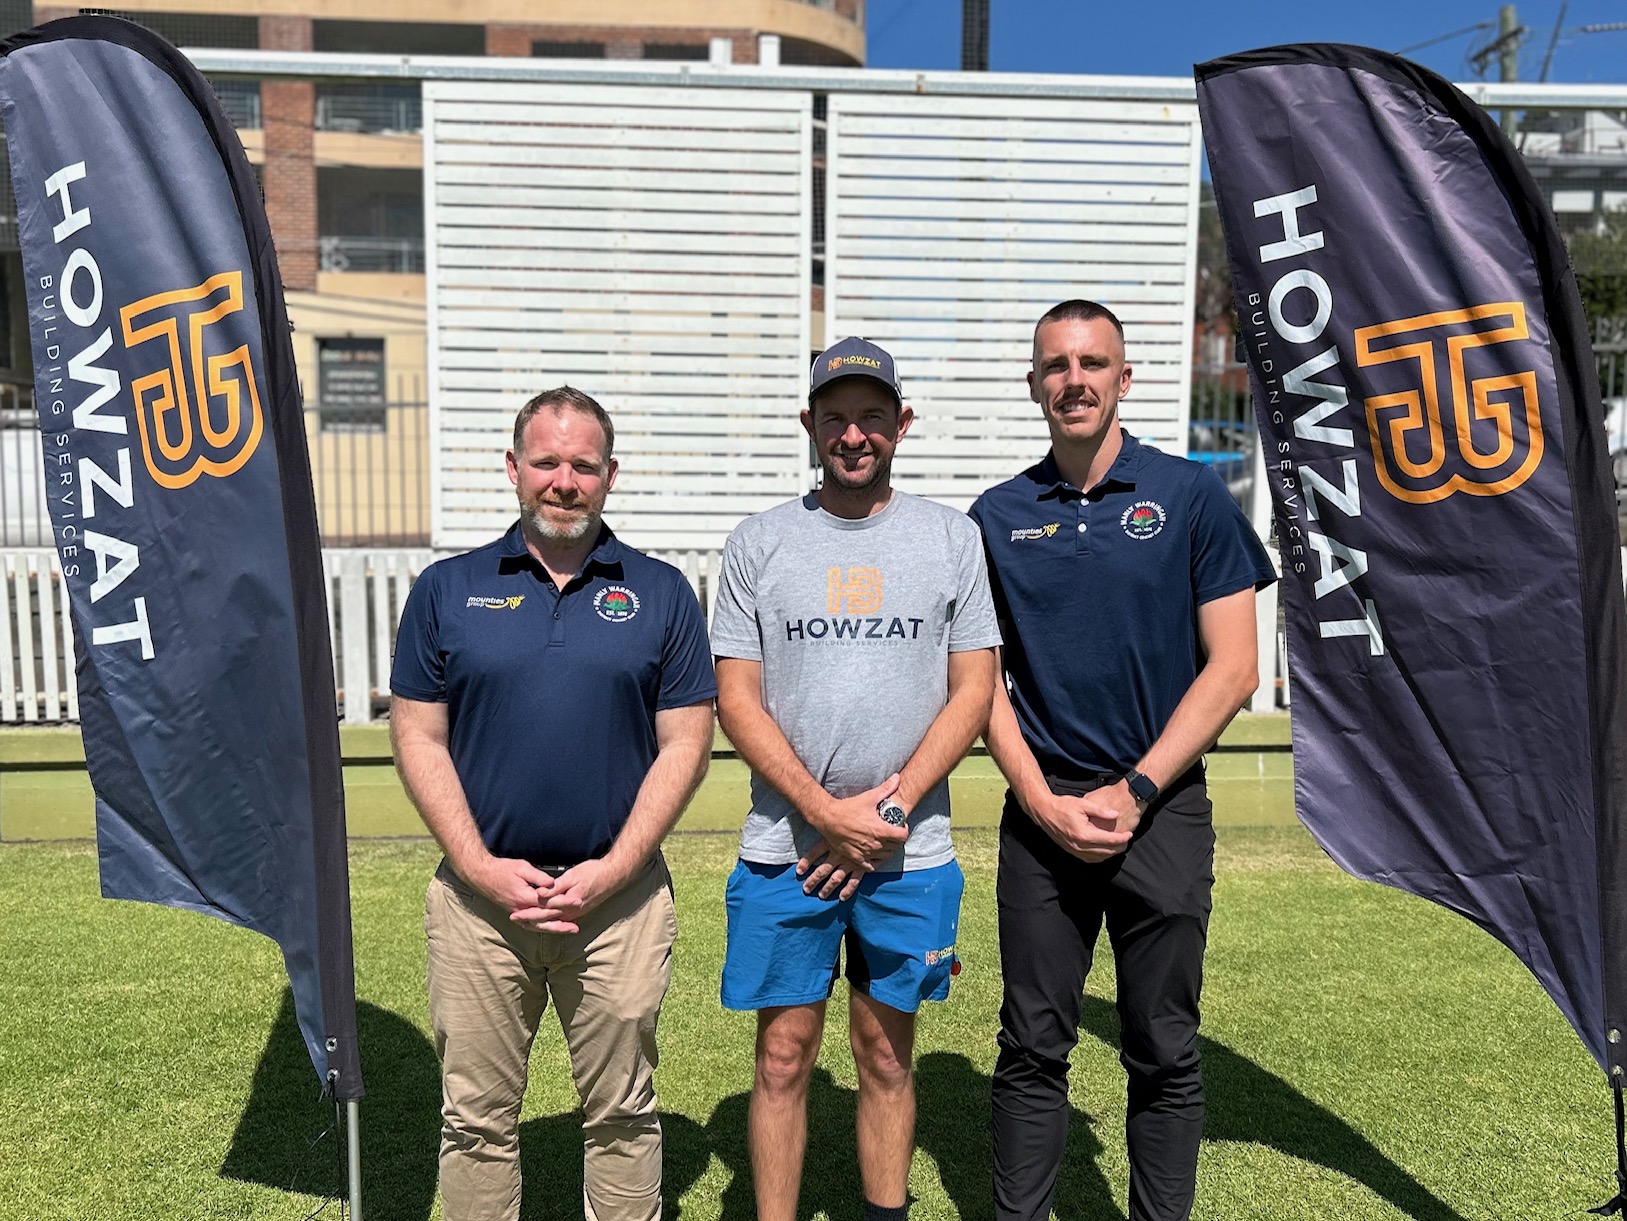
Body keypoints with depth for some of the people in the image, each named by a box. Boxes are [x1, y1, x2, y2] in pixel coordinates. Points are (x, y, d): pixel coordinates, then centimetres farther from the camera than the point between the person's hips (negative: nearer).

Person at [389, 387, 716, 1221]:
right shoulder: (448, 589, 5)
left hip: (618, 894, 0)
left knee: (622, 1114, 13)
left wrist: (613, 869, -10)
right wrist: (481, 868, -8)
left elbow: (684, 744, 0)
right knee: (476, 1117, 13)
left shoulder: (661, 594, 3)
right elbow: (418, 738, 2)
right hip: (479, 894, 1)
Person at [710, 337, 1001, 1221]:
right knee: (783, 1055, 8)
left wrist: (892, 803, -10)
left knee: (887, 1054, 13)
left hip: (911, 850, 1)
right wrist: (825, 811, -11)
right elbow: (736, 699, -1)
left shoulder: (954, 539, 4)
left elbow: (973, 689, 1)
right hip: (785, 848, 0)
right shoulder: (758, 544, 2)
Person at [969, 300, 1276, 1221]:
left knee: (1164, 1054, 10)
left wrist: (1132, 793, -9)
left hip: (1161, 809, -1)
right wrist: (1044, 801, -6)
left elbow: (1232, 670, -3)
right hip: (1041, 810, 2)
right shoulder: (999, 516, 6)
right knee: (1033, 1047, 9)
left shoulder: (1191, 496, 0)